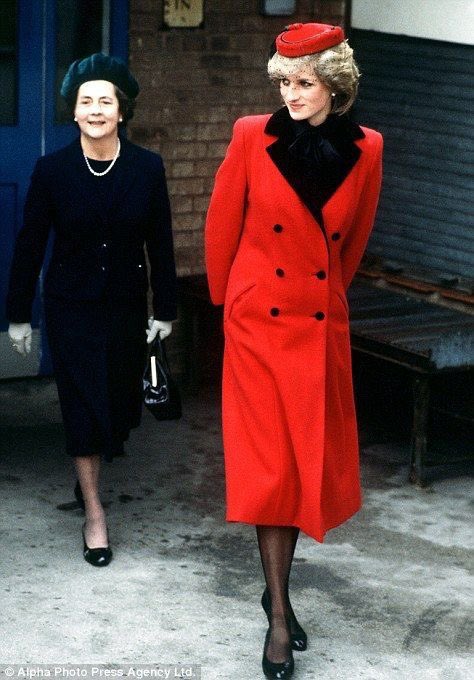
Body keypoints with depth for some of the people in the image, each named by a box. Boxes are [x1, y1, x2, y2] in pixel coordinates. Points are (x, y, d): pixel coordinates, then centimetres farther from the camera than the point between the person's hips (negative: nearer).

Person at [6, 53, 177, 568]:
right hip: (70, 306, -2)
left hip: (126, 304, 2)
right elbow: (30, 243, -3)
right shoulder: (52, 169, -9)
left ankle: (89, 471, 42)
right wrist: (19, 314, -1)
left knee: (119, 404, 11)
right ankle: (93, 513, 7)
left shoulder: (147, 168, -7)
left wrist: (165, 309, 3)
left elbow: (160, 243, 0)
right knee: (82, 404, -3)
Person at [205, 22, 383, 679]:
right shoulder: (253, 137, -7)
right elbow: (222, 225, 4)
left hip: (322, 323, 3)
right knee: (271, 464, -1)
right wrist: (227, 300, 12)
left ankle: (278, 583, 26)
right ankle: (279, 614, 5)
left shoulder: (365, 149, -1)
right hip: (259, 321, -2)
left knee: (315, 461, 8)